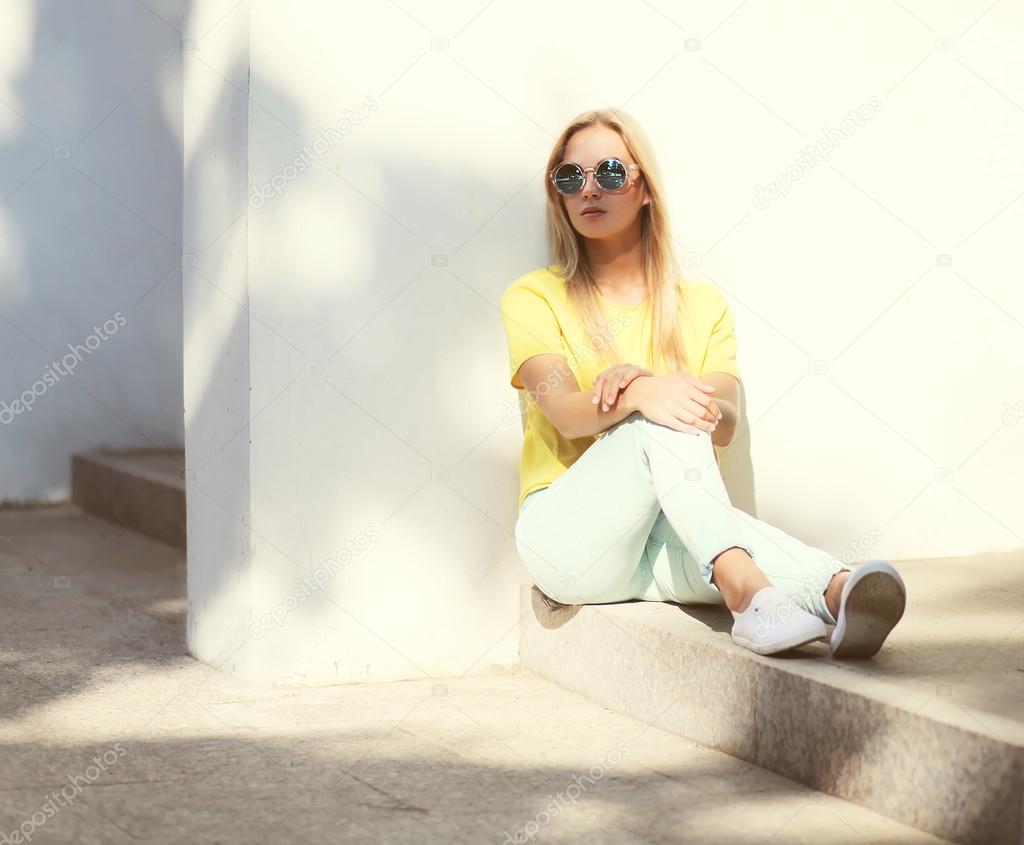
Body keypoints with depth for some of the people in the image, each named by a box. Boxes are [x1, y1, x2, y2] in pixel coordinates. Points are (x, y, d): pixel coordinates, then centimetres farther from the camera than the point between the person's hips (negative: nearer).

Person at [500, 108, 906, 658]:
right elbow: (565, 413, -13)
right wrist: (638, 396, -35)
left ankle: (836, 593, -62)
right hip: (567, 538, -2)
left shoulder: (702, 305, 15)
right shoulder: (535, 297, 6)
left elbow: (724, 426, -3)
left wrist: (639, 381, -23)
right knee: (659, 421, -30)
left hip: (671, 540, 2)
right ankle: (744, 584, -54)